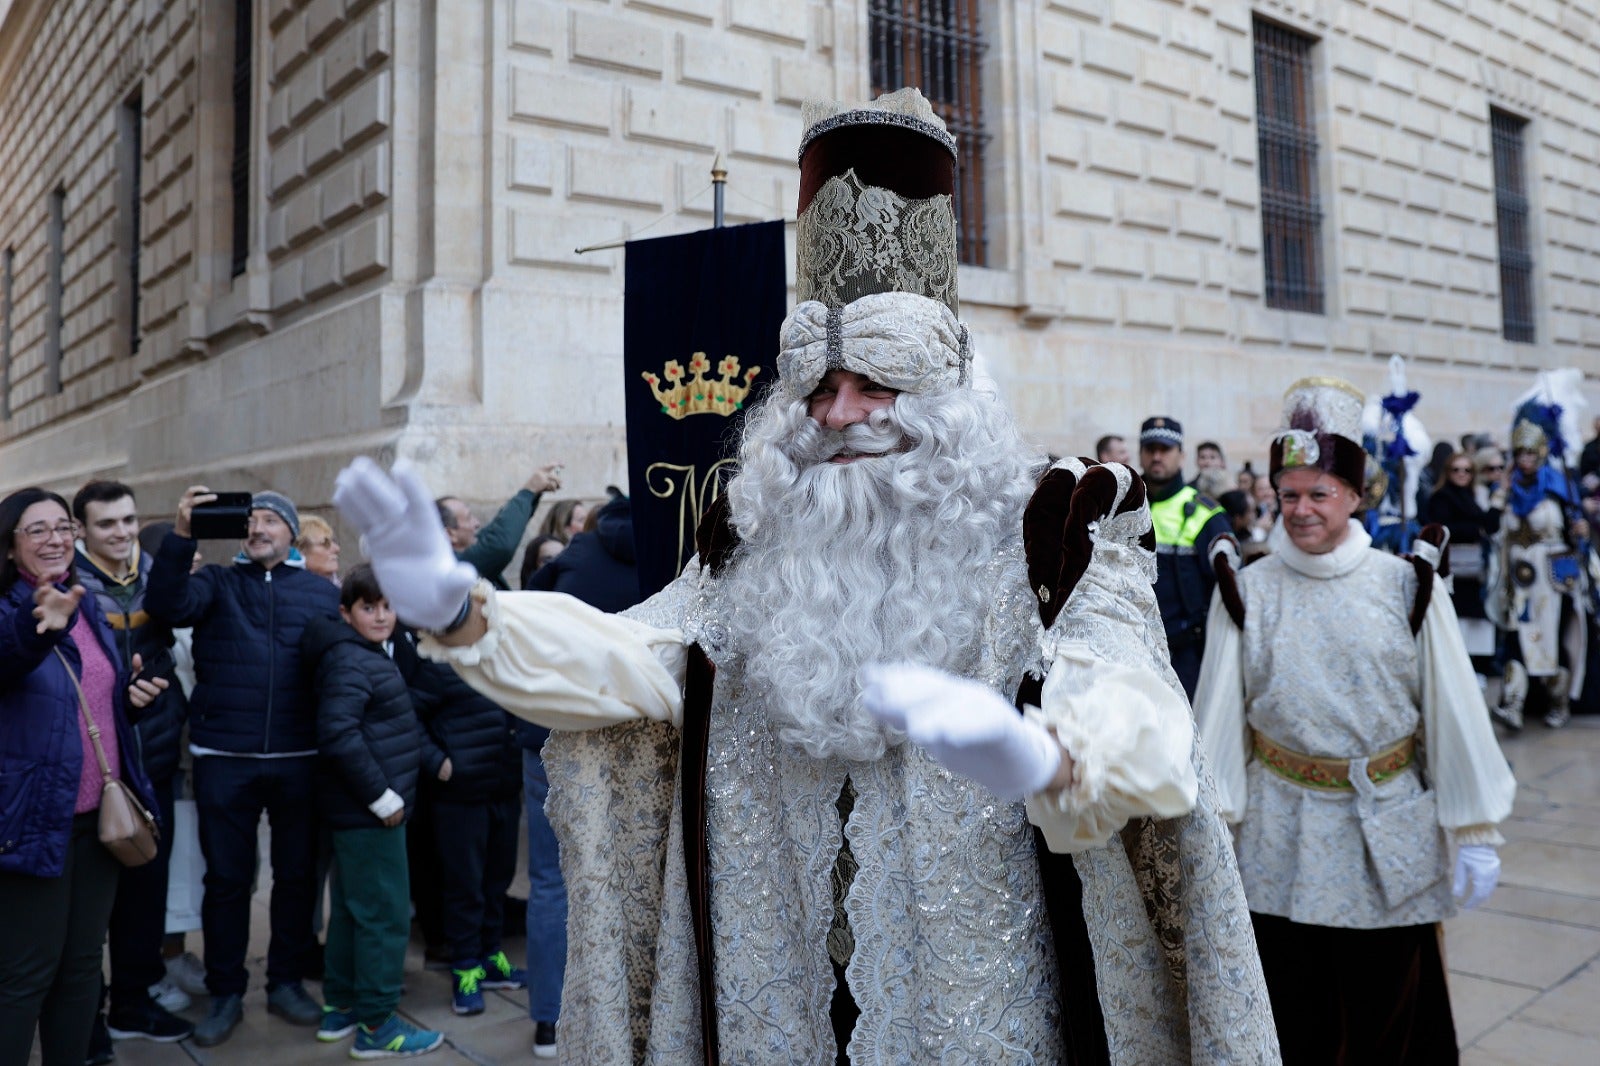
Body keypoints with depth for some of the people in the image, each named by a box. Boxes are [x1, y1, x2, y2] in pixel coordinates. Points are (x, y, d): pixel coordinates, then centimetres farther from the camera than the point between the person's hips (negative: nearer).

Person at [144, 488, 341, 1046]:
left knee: (297, 873, 11)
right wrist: (181, 535, -26)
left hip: (300, 759, 1)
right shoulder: (217, 582, 6)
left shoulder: (322, 592, 5)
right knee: (226, 877, 9)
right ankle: (225, 993, 23)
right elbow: (167, 605, -14)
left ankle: (287, 982, 27)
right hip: (224, 758, 0)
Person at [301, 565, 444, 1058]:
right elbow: (338, 732, -27)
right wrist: (381, 795, -22)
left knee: (351, 908, 18)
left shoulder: (372, 655, 15)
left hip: (362, 808, 10)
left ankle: (339, 1008, 29)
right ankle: (376, 1025, 6)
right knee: (386, 914, -3)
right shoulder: (349, 659, -16)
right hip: (367, 810, -10)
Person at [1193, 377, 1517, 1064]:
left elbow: (1454, 714, 0)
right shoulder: (1247, 591, -2)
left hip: (1390, 843, 0)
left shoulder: (1407, 586, -3)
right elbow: (1218, 718, -3)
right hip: (1279, 846, 0)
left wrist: (1476, 835, 1)